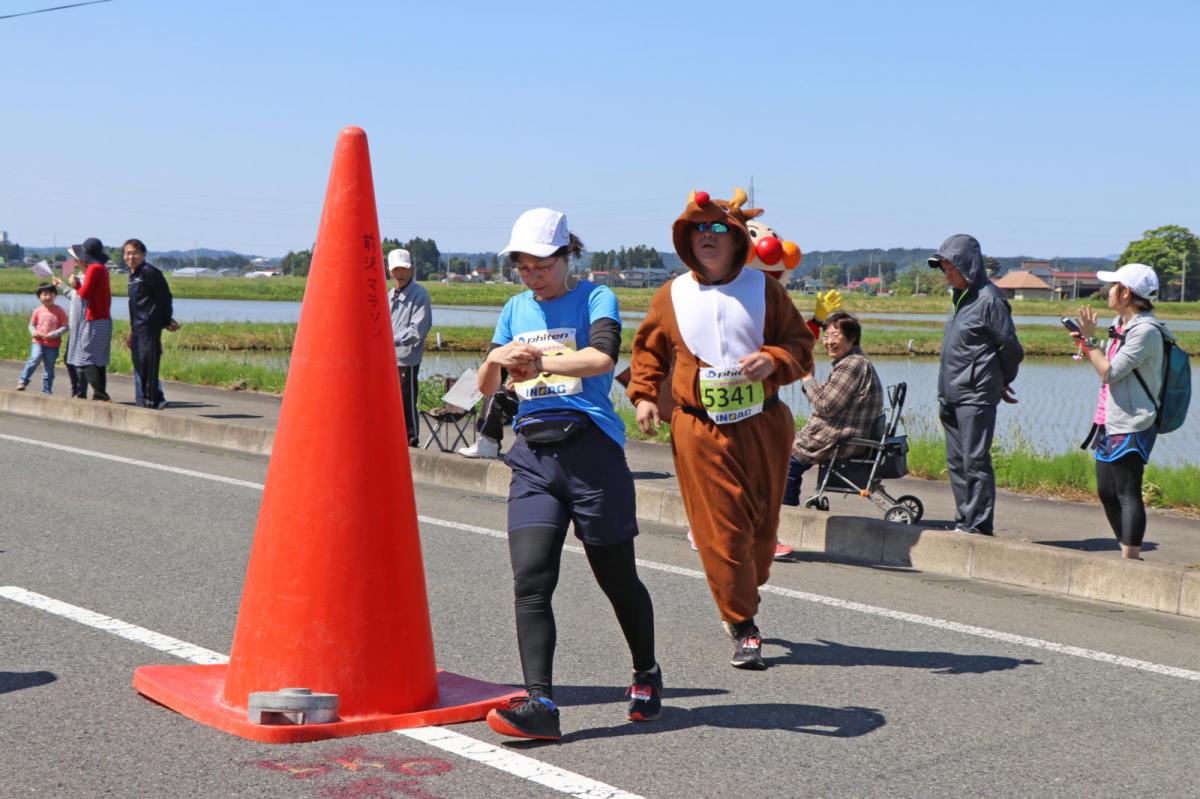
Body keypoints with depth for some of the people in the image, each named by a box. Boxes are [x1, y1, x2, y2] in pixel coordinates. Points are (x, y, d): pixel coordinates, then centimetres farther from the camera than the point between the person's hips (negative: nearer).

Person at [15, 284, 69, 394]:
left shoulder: (59, 311, -4)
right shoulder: (38, 311, 2)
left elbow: (65, 326, -5)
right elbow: (32, 324, 11)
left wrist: (53, 335, -17)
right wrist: (34, 332, -10)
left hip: (53, 345, 0)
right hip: (38, 342, 0)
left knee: (49, 368, 6)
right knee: (35, 359, -24)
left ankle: (47, 391, 15)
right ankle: (22, 381, -16)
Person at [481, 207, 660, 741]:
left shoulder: (594, 298, 0)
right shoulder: (516, 309, 16)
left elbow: (602, 357, -20)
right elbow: (486, 389, 15)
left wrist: (534, 361, -21)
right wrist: (496, 360, -6)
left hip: (590, 450, -4)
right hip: (532, 456, 4)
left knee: (617, 577, 8)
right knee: (530, 581, -12)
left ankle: (646, 676, 31)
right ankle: (540, 703, -16)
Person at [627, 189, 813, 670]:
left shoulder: (764, 289, 5)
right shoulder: (672, 296, 6)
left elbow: (800, 343, 6)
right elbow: (648, 350, 19)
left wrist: (773, 360, -14)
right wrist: (644, 395, 5)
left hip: (762, 426, 1)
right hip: (699, 431, -1)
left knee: (761, 525, 8)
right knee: (720, 531, -6)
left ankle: (739, 604, 31)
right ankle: (744, 630, 2)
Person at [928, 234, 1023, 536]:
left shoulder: (989, 299, -12)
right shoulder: (960, 297, 15)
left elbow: (1011, 349, -10)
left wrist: (1002, 381, 6)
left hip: (976, 396, -9)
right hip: (951, 395, 9)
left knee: (975, 461, -8)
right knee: (956, 462, 11)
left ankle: (978, 525, -5)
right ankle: (964, 522, 18)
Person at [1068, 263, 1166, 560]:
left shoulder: (1146, 330, -16)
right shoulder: (1120, 324, 14)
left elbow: (1110, 372, -20)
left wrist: (1091, 339, -13)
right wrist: (1087, 344, 8)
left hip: (1130, 426, -10)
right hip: (1110, 422, 10)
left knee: (1127, 493, -9)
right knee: (1107, 492, 13)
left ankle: (1131, 560, -7)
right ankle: (1129, 555, 22)